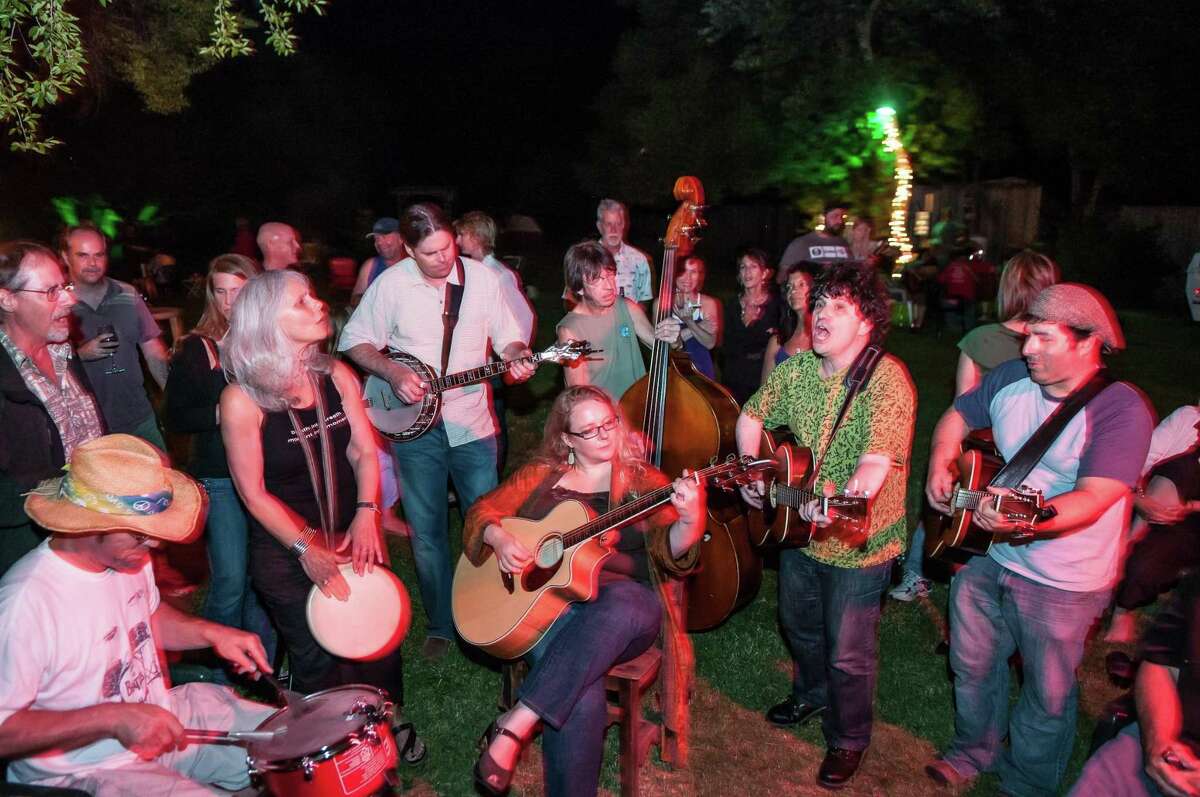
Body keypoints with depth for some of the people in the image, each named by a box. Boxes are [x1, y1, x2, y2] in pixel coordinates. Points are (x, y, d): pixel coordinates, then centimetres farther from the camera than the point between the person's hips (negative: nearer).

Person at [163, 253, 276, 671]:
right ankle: (219, 672, 18)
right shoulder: (195, 350, 1)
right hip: (219, 478, -2)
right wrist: (221, 414, -14)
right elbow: (174, 418, 0)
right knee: (230, 581, -3)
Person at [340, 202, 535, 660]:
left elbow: (507, 336, 5)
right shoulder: (391, 284, -6)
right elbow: (354, 342, 2)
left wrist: (516, 356, -17)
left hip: (472, 422, 1)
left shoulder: (482, 278, -3)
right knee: (426, 534, 8)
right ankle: (441, 625, 27)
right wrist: (393, 373, -14)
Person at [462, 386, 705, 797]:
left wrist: (688, 521, -26)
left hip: (624, 604, 0)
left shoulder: (644, 481, 10)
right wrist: (499, 538, -8)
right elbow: (483, 509, 15)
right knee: (581, 694, -32)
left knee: (623, 603, -39)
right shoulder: (542, 474, 15)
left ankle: (513, 727, -35)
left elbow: (669, 552, -3)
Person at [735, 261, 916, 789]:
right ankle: (811, 694, 55)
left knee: (847, 654, 8)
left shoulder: (887, 379, -23)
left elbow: (877, 461, -33)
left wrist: (844, 498, -50)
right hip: (798, 527, 6)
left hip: (858, 541, -6)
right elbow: (752, 416, 10)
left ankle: (848, 739, 36)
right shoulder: (796, 369, -3)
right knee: (798, 623, 26)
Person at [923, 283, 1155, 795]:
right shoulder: (1010, 378, -4)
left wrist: (1022, 521, -46)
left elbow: (1094, 497, -30)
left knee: (1047, 696, 15)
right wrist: (940, 465, -4)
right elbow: (958, 417, 13)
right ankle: (974, 751, 48)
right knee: (972, 665, 22)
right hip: (984, 559, 5)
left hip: (1062, 583, -5)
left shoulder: (1121, 409, -21)